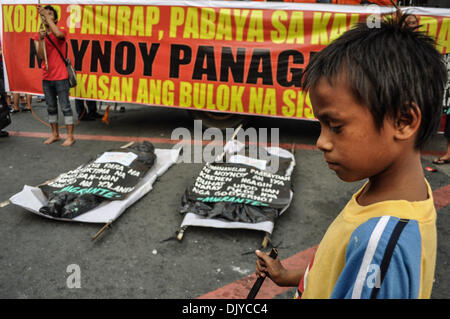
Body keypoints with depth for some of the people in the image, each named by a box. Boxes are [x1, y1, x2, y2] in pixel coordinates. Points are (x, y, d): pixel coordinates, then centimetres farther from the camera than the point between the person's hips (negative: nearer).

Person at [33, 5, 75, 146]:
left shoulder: (62, 32, -3)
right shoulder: (38, 36, 8)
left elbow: (58, 34, -30)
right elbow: (41, 56, -6)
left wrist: (46, 14, -25)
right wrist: (41, 39, -20)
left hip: (61, 77, -5)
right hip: (46, 78, 5)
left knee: (65, 107, -2)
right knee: (51, 107, 13)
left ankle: (70, 136, 5)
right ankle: (55, 134, 25)